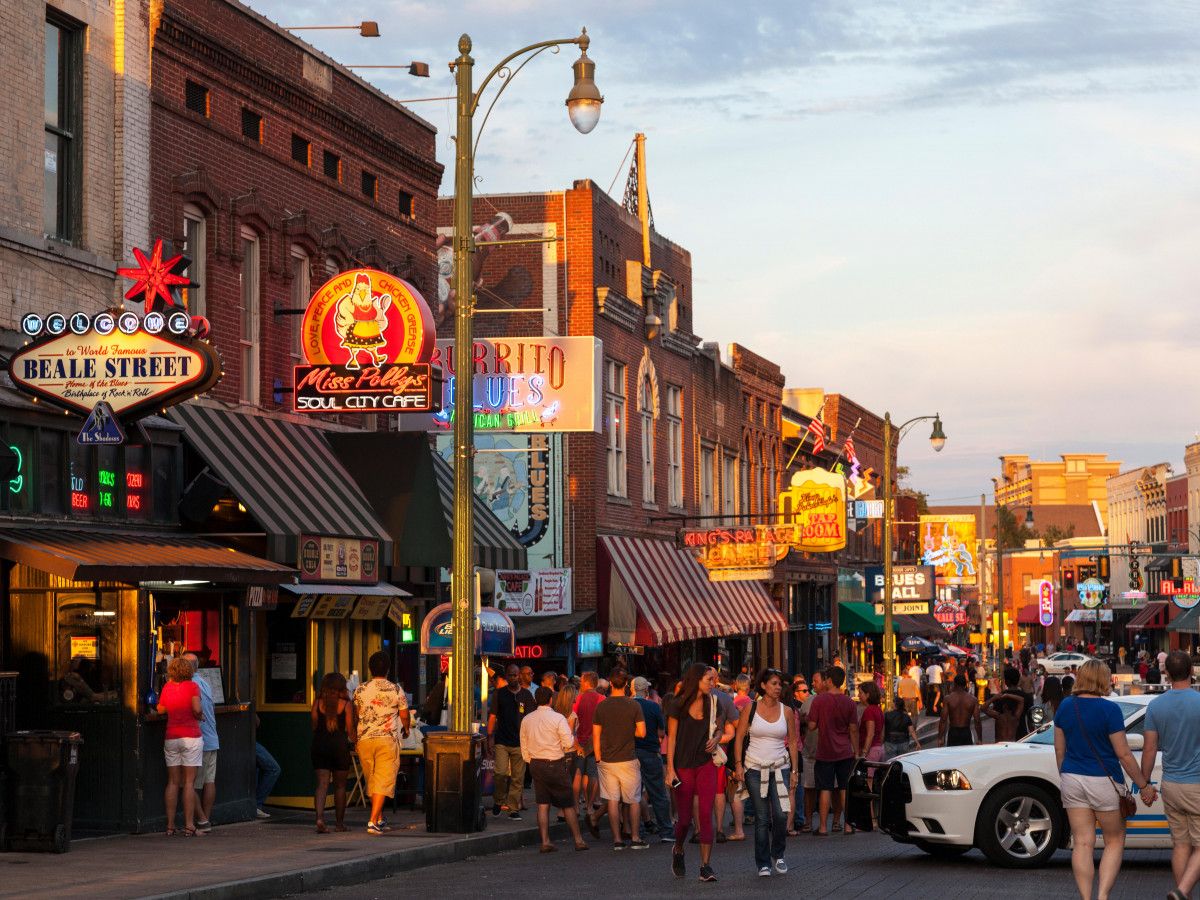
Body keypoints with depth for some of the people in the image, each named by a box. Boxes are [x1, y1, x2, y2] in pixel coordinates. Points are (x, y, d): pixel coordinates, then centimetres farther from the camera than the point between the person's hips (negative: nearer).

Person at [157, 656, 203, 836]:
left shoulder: (167, 687, 5)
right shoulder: (192, 686, -5)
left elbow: (161, 710, 15)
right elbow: (197, 709, -17)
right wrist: (200, 715, 3)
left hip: (171, 738, 4)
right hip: (191, 737, -4)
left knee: (173, 782, 8)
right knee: (189, 782, -3)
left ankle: (170, 825, 7)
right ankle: (189, 825, -5)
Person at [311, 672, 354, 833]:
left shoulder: (318, 702, 2)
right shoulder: (346, 705, -3)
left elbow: (314, 726, 5)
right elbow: (350, 730, -2)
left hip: (319, 745, 1)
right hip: (340, 745, -1)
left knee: (322, 783, -1)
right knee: (340, 785, 11)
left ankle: (319, 817, -22)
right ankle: (339, 822, 18)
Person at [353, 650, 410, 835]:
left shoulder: (360, 690, 4)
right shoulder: (396, 690, -3)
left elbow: (355, 715, 13)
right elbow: (404, 716, 3)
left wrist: (355, 740, 26)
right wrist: (406, 730, 25)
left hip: (364, 739, 3)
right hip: (387, 739, -3)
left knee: (371, 781, 16)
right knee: (383, 781, -4)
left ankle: (380, 820, 24)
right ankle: (373, 821, -15)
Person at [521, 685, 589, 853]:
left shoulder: (526, 720, 4)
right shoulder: (558, 718, -12)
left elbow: (524, 748, 9)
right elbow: (569, 743, -14)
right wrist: (572, 734, 6)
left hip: (535, 764, 4)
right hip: (556, 764, -4)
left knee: (542, 805, 7)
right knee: (568, 804, 5)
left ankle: (545, 842, 3)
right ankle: (578, 840, 8)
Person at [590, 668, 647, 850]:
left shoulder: (602, 706, -1)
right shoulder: (633, 705, -7)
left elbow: (596, 736, 2)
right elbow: (642, 732, -8)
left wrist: (598, 759, 10)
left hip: (607, 760, 2)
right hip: (628, 760, -2)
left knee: (613, 801, 4)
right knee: (634, 801, 9)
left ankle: (617, 840, 4)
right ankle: (635, 839, 8)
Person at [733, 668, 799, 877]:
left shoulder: (786, 711, 5)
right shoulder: (750, 708, 0)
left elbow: (793, 741, 10)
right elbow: (739, 737, 1)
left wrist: (794, 770, 5)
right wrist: (739, 764, -7)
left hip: (780, 767, 1)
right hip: (755, 768, -1)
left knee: (781, 814, -10)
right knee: (762, 818, -1)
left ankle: (778, 854, 13)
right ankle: (763, 863, 9)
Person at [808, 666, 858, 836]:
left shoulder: (819, 701, -10)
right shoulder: (849, 703, -1)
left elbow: (812, 725, -9)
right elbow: (853, 729, 2)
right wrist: (857, 751, 11)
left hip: (825, 752, -2)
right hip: (845, 752, 2)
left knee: (825, 789, 1)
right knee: (845, 789, 10)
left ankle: (823, 827, 2)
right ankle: (848, 825, 11)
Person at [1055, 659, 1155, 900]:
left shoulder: (1066, 706, 3)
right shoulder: (1109, 709, -14)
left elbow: (1059, 749, 9)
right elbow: (1123, 755, -12)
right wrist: (1144, 785, -4)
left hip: (1072, 780, 4)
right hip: (1103, 781, -4)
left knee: (1082, 844, 6)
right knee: (1114, 841, 10)